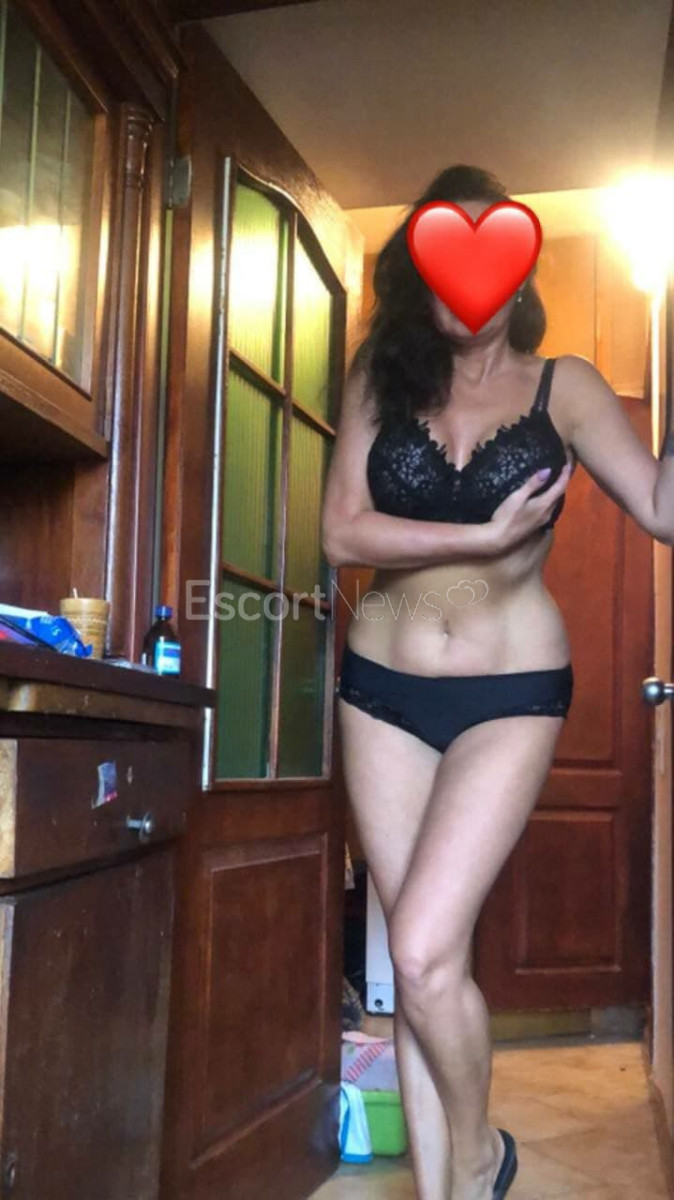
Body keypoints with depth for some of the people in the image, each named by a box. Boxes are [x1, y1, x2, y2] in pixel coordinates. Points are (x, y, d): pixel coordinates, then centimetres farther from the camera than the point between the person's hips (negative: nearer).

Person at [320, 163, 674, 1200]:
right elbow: (342, 533, -8)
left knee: (425, 953, -13)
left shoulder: (562, 387, 1)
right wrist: (485, 537, -15)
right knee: (421, 961, 6)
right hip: (382, 687, 3)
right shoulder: (381, 379, 4)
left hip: (510, 693, -2)